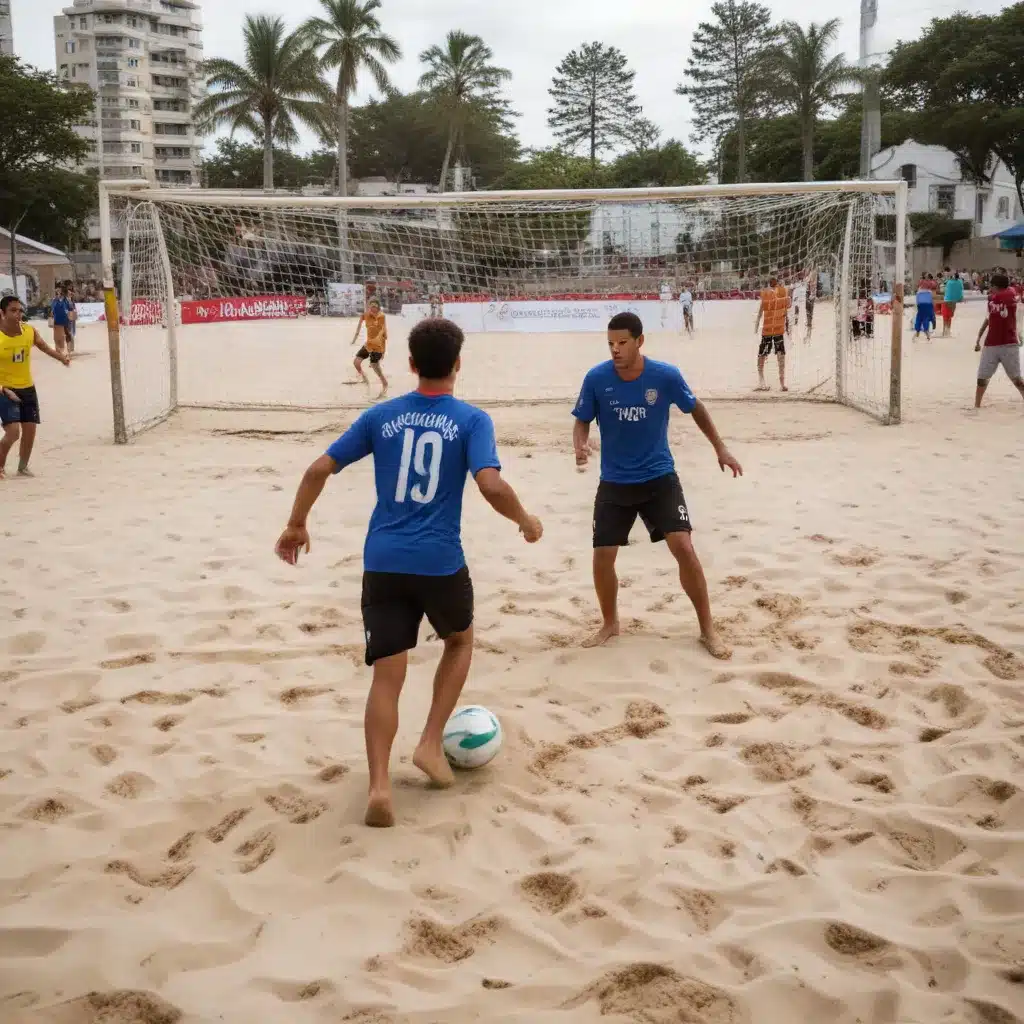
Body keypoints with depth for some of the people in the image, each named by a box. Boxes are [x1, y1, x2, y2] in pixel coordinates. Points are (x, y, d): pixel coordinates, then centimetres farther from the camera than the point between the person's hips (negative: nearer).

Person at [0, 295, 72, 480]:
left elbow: (45, 347, 10)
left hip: (27, 388, 5)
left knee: (30, 430, 10)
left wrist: (62, 357, -9)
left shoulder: (30, 331, -7)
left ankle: (23, 467, 32)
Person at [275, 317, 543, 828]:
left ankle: (379, 786, -6)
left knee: (387, 675, 5)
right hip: (441, 563, -2)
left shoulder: (380, 416, 8)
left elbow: (319, 469, 5)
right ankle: (431, 745, 20)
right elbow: (491, 486, -16)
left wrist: (296, 526, 18)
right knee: (460, 639, 27)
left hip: (382, 562, 2)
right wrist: (526, 521, 2)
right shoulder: (472, 420, -2)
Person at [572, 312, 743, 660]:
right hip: (614, 483, 1)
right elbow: (582, 421, -1)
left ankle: (708, 630, 4)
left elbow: (695, 408, 4)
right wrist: (580, 446, -23)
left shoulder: (666, 375, -14)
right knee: (602, 557, -1)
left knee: (683, 547, -12)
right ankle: (610, 624, 27)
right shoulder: (596, 378, -13)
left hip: (659, 478, -1)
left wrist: (720, 448, 8)